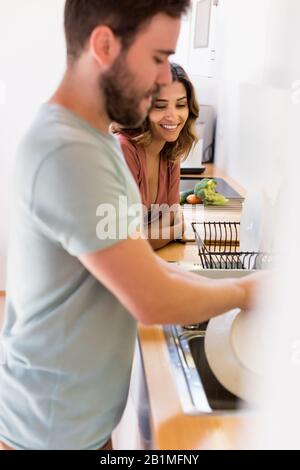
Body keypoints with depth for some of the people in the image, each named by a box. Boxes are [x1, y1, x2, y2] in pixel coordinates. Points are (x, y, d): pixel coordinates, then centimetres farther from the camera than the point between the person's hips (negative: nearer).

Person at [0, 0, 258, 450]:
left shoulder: (89, 139, 3)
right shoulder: (68, 154, -30)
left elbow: (139, 264, 7)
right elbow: (153, 302, -26)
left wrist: (220, 288, -1)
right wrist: (242, 292, -9)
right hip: (54, 427, -8)